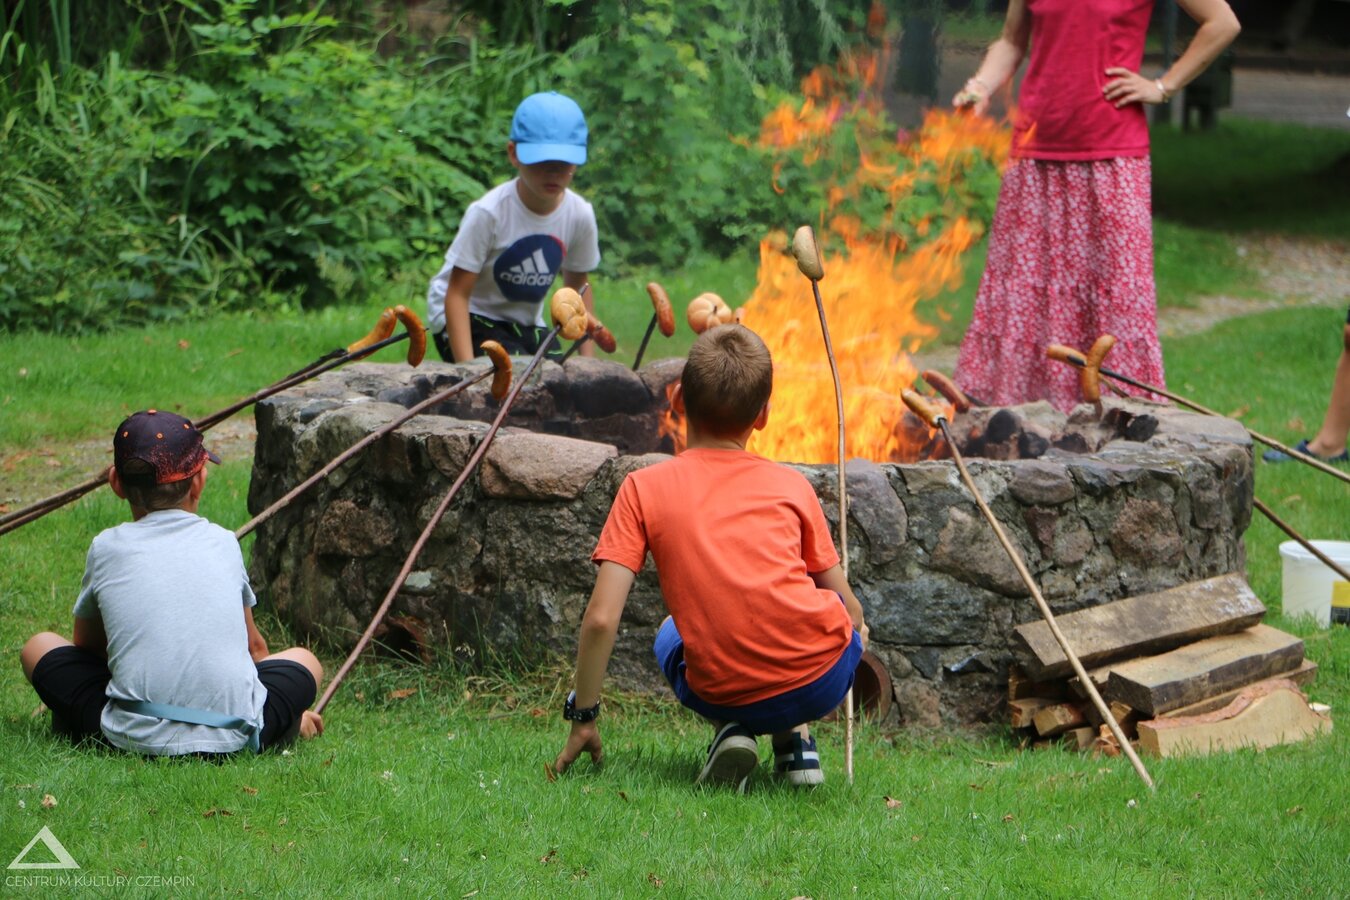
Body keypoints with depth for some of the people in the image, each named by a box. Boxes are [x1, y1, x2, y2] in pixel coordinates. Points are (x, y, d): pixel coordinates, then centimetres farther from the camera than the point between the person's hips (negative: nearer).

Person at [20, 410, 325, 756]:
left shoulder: (106, 548, 11)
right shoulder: (224, 543, 15)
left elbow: (86, 644, 27)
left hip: (134, 736, 0)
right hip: (234, 735, 0)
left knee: (38, 648, 23)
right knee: (305, 660, 29)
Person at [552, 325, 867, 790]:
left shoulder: (644, 488, 5)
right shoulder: (792, 486, 10)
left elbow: (601, 619, -1)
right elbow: (850, 609, 16)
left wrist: (583, 717, 10)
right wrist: (853, 632, 39)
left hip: (723, 693, -1)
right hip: (821, 680, 1)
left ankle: (731, 731, 9)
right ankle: (796, 737, 17)